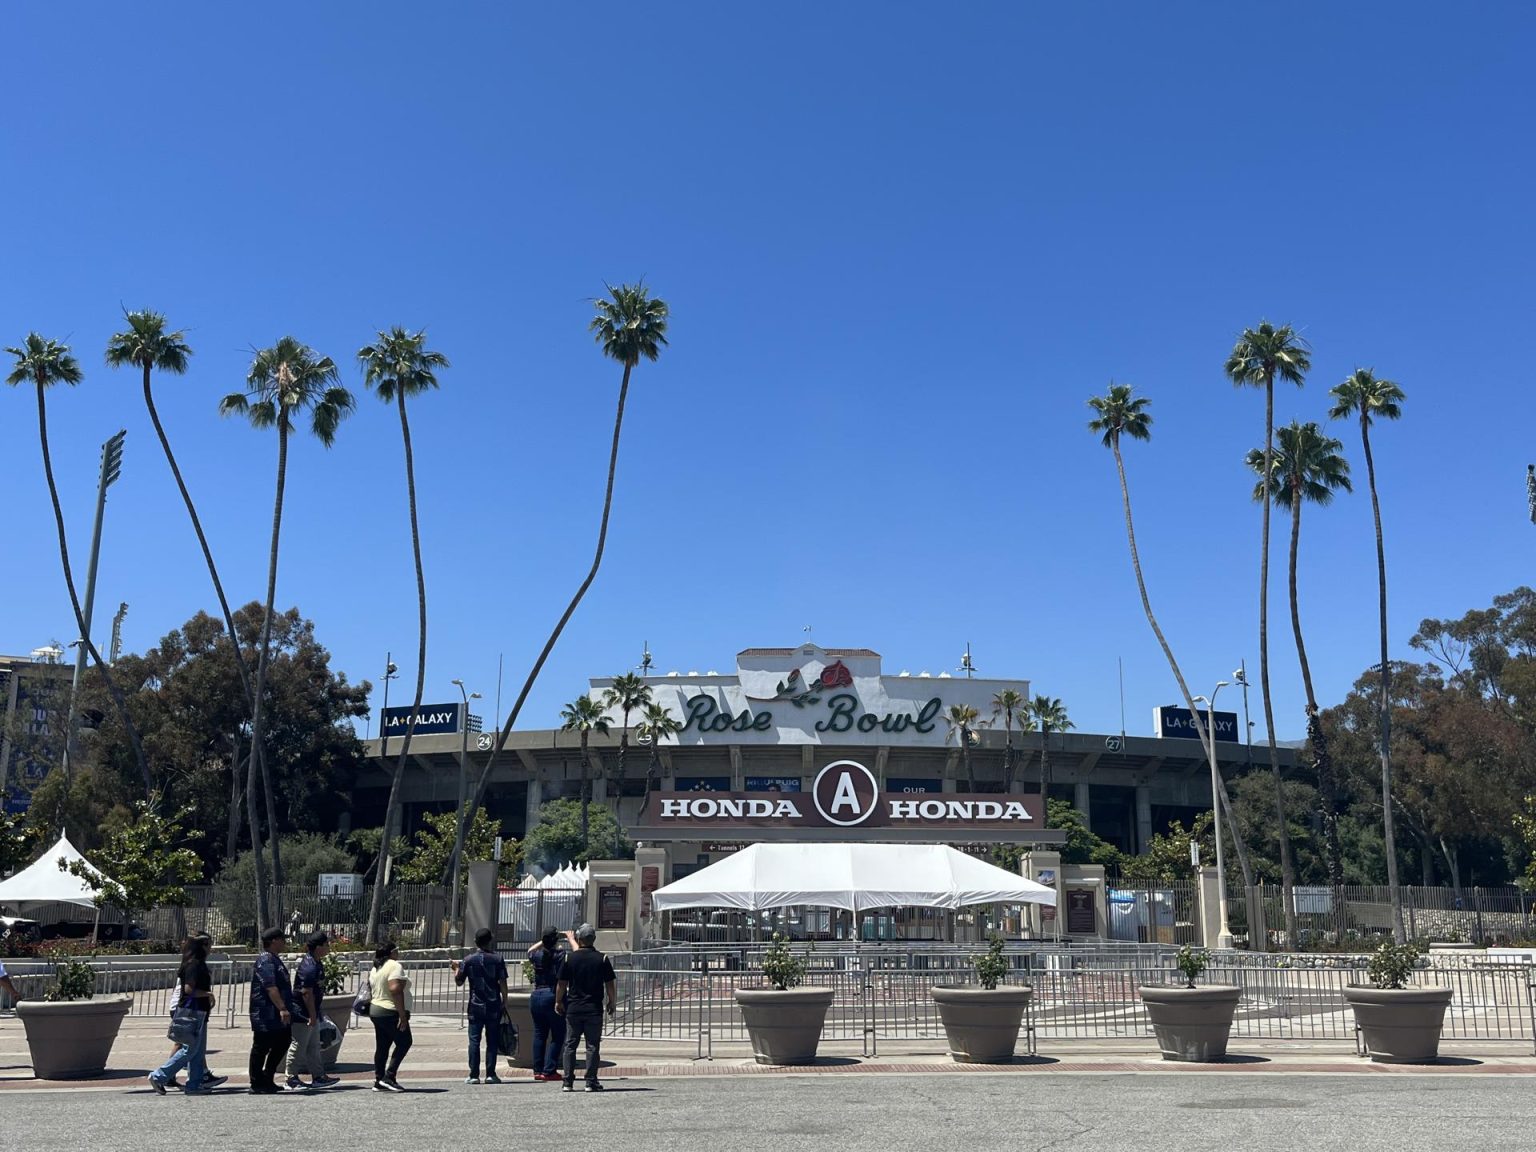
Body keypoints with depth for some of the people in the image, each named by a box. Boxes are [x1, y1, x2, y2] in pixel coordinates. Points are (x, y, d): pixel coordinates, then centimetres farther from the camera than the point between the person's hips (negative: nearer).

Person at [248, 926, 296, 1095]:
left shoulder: (274, 959, 17)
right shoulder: (265, 961, -16)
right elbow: (270, 987, -26)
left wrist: (285, 1008, 27)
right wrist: (282, 1008, -31)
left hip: (277, 1016, 10)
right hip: (266, 1015, -10)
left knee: (282, 1043, 14)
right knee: (261, 1049, -1)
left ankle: (267, 1080, 24)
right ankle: (257, 1085, 7)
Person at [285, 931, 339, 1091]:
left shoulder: (316, 963, 8)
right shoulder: (309, 967, -24)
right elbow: (307, 993, -25)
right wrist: (312, 1015, -21)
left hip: (311, 1012, 10)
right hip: (302, 1013, -10)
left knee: (313, 1047, 15)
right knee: (299, 1046, 0)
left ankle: (318, 1077, 22)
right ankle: (291, 1080, 9)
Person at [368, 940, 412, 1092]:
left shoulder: (375, 969, 13)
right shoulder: (394, 966, -15)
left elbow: (371, 991, 17)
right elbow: (395, 990, -24)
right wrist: (403, 1015, -24)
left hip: (375, 1010, 9)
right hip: (391, 1013, -9)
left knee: (382, 1047, 11)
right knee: (404, 1043, -1)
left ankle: (379, 1082, 11)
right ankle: (389, 1077, -7)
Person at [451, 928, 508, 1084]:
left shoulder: (469, 960, -1)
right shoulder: (497, 959, -3)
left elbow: (459, 981, 5)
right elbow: (503, 983, -4)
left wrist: (456, 969, 23)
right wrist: (504, 1003, 5)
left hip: (475, 1006, 0)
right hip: (494, 1006, 0)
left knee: (474, 1040, 4)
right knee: (492, 1041, 5)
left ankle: (474, 1075, 1)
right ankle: (490, 1074, 4)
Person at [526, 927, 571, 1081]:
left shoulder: (537, 955, 4)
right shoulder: (560, 954, -11)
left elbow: (530, 951, 27)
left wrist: (545, 940, 28)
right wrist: (571, 939, 11)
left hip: (536, 997, 5)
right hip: (553, 997, -5)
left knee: (539, 1034, 13)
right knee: (557, 1036, 2)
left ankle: (537, 1070, 15)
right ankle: (549, 1071, -2)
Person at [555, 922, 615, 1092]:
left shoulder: (570, 958, -1)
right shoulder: (602, 959, -3)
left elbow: (561, 984, 2)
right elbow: (610, 985, -1)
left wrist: (558, 1002, 16)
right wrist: (612, 1003, 12)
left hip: (573, 1008, 1)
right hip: (594, 1008, -1)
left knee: (570, 1045, 8)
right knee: (592, 1046, 3)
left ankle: (568, 1082, 7)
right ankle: (591, 1082, 0)